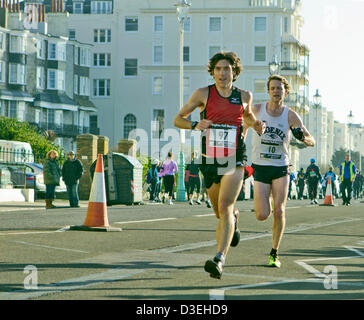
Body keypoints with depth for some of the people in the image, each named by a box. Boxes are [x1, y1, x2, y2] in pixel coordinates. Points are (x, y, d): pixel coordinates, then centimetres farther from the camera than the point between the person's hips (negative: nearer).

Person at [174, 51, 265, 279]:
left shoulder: (244, 96, 5)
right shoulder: (203, 94, -1)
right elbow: (178, 119, 4)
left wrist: (256, 124, 5)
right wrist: (195, 125, -16)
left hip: (234, 161, -2)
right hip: (210, 161, 2)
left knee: (225, 207, -21)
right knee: (221, 213, 16)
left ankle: (220, 260, -30)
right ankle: (234, 218, 55)